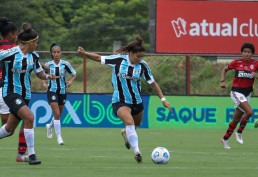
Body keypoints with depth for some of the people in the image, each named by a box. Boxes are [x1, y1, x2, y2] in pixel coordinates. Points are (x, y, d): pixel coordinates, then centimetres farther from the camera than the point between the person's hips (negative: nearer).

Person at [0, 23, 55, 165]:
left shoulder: (33, 56, 3)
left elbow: (39, 73, 9)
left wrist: (47, 76, -10)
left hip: (25, 94, 7)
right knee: (29, 117, -26)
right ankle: (31, 154, -21)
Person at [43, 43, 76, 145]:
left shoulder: (65, 64, -6)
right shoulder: (48, 65, -4)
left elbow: (74, 74, 6)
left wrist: (71, 81, -13)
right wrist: (44, 83, -3)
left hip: (62, 91, 2)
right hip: (52, 91, -2)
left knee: (58, 115, 15)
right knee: (57, 114, -15)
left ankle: (50, 126, 47)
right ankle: (59, 137, -13)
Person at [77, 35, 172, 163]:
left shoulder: (143, 66, -5)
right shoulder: (118, 60, -12)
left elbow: (153, 83, 3)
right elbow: (99, 58, -2)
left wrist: (163, 99, 0)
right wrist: (84, 53, -16)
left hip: (137, 101, 4)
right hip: (120, 101, -4)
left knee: (135, 125, 22)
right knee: (129, 121, -29)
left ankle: (126, 133, 59)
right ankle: (136, 151, -32)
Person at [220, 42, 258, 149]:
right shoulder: (237, 62, -6)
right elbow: (225, 69, 9)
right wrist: (222, 81, -4)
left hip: (247, 92, 4)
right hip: (237, 91, -4)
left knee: (236, 119, 11)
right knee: (249, 111, -24)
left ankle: (225, 139, 28)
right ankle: (239, 132, -4)